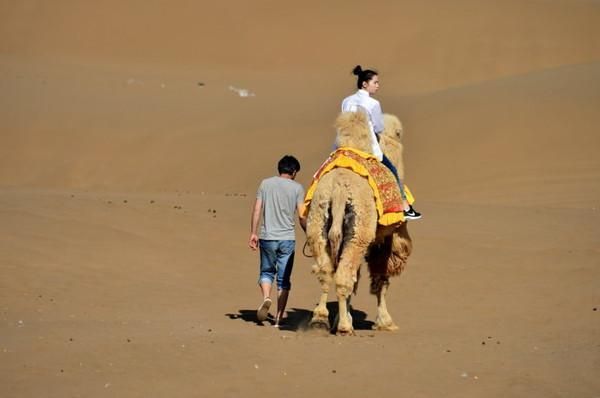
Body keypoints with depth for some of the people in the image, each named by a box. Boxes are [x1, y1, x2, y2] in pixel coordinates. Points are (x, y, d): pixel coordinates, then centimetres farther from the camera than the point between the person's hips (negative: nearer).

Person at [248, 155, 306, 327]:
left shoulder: (265, 183, 5)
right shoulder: (297, 188, 0)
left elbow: (257, 210, 1)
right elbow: (301, 216, -4)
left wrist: (253, 233, 6)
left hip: (267, 237, 1)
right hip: (287, 238, -1)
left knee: (267, 272, 17)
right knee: (283, 280, 6)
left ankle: (266, 297, -13)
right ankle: (278, 319, 4)